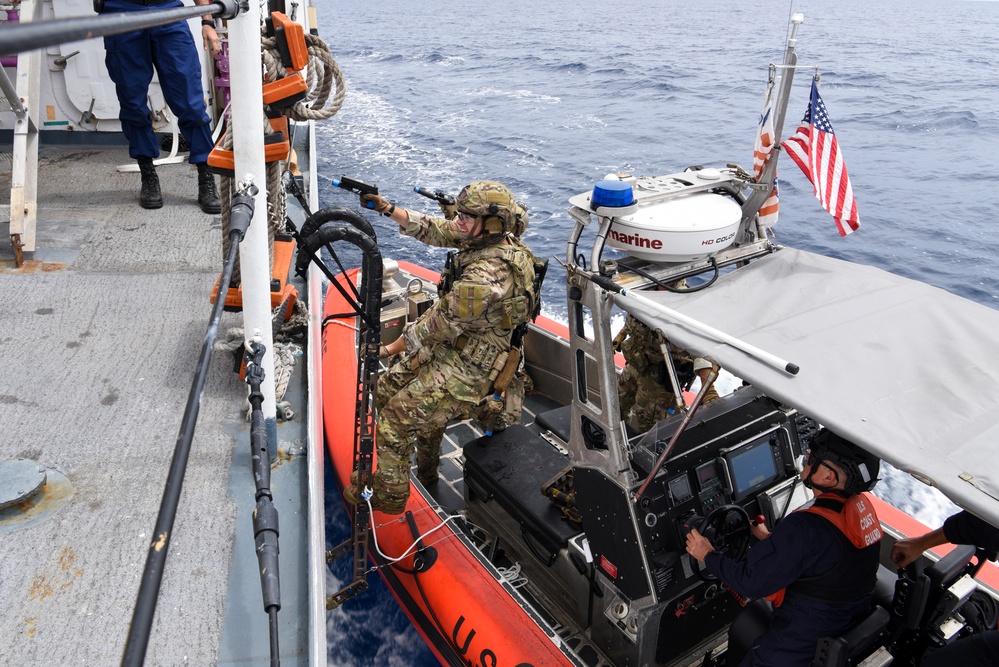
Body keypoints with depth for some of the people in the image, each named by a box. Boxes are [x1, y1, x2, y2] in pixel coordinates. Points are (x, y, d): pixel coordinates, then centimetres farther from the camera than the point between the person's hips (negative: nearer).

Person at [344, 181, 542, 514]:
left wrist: (389, 349, -8)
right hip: (453, 346, 10)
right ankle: (426, 470, 38)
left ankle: (390, 494, 18)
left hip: (468, 368, -10)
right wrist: (388, 209, -5)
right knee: (387, 389, 18)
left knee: (397, 416, -5)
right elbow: (435, 230, 5)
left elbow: (437, 325, -22)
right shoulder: (495, 239, -5)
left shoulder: (483, 279, -33)